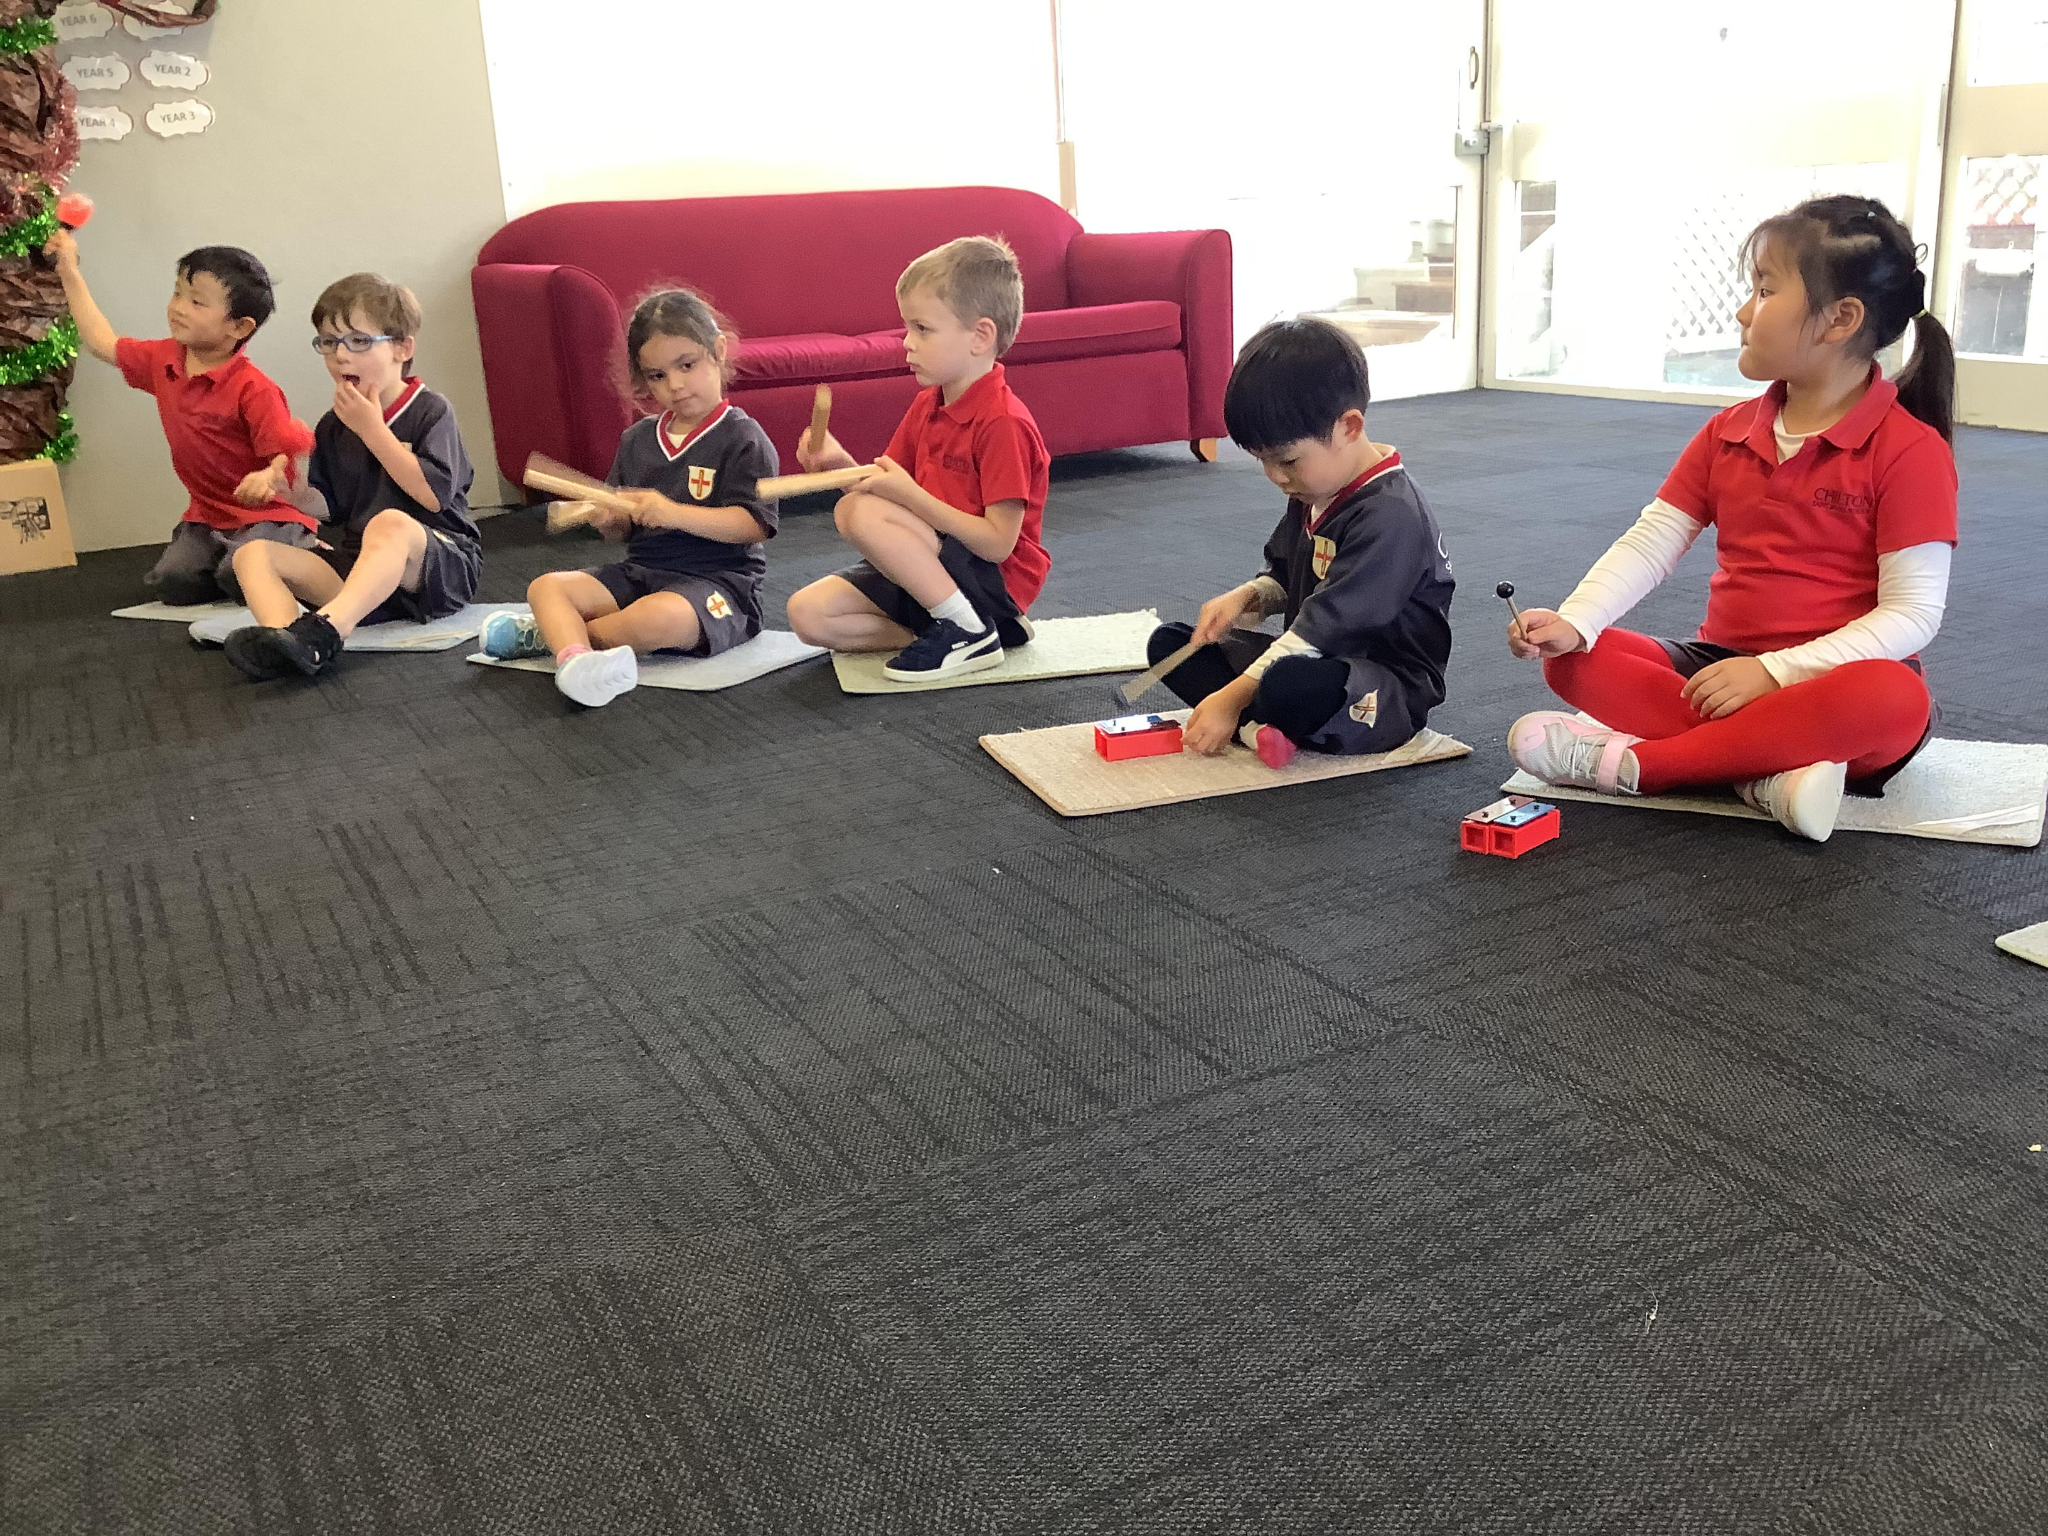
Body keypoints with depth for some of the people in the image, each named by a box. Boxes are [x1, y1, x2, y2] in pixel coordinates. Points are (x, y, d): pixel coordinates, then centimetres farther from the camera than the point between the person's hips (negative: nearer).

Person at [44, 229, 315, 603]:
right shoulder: (163, 360, 5)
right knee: (171, 581, -16)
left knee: (239, 575, -31)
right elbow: (103, 344, 20)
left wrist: (270, 477, -45)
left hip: (268, 513, -6)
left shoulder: (252, 389, -19)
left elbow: (294, 453, -22)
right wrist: (70, 273, 23)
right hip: (206, 515, 6)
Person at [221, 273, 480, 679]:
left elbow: (433, 494, -16)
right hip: (353, 566, 6)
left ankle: (322, 631, -55)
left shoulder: (429, 411, -2)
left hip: (436, 564, -6)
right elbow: (323, 508, 17)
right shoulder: (333, 427, 15)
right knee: (253, 554, -10)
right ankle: (283, 643, -42)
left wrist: (372, 430, -12)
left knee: (390, 523, -37)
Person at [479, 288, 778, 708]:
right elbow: (624, 527, 20)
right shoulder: (638, 439, 16)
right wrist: (608, 519, -5)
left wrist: (673, 512, -23)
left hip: (717, 582, -7)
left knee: (663, 618, -37)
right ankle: (574, 660, -38)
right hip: (640, 573, 7)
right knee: (547, 587, -10)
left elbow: (755, 525, -15)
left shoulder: (742, 438, -5)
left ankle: (556, 633, -15)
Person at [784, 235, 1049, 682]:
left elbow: (998, 543, -24)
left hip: (994, 581, -9)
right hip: (931, 569, 9)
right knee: (808, 613, -4)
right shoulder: (927, 405, 8)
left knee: (858, 511, -25)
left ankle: (967, 632, -17)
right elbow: (887, 489, 10)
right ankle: (946, 629, -4)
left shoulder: (1003, 422, -20)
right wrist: (840, 464, -9)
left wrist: (910, 495, -26)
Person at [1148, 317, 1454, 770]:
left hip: (1385, 693, -10)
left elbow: (1325, 627, -28)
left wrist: (1231, 697, -28)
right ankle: (1257, 727, -17)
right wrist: (1243, 599, -3)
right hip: (1313, 657, 10)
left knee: (1290, 684, -42)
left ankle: (1240, 716, -9)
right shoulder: (1314, 490, 6)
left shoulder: (1389, 516, -24)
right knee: (1169, 642, 4)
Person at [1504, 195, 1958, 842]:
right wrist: (1572, 621, -16)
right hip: (1719, 667, 5)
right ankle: (1770, 773, -30)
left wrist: (1775, 670, -23)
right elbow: (1648, 543, 3)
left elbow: (1912, 612, -13)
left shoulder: (1909, 450, -9)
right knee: (1572, 661, -16)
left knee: (1896, 701, -39)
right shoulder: (1729, 433, 9)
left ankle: (1627, 763, -33)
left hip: (1827, 679, -4)